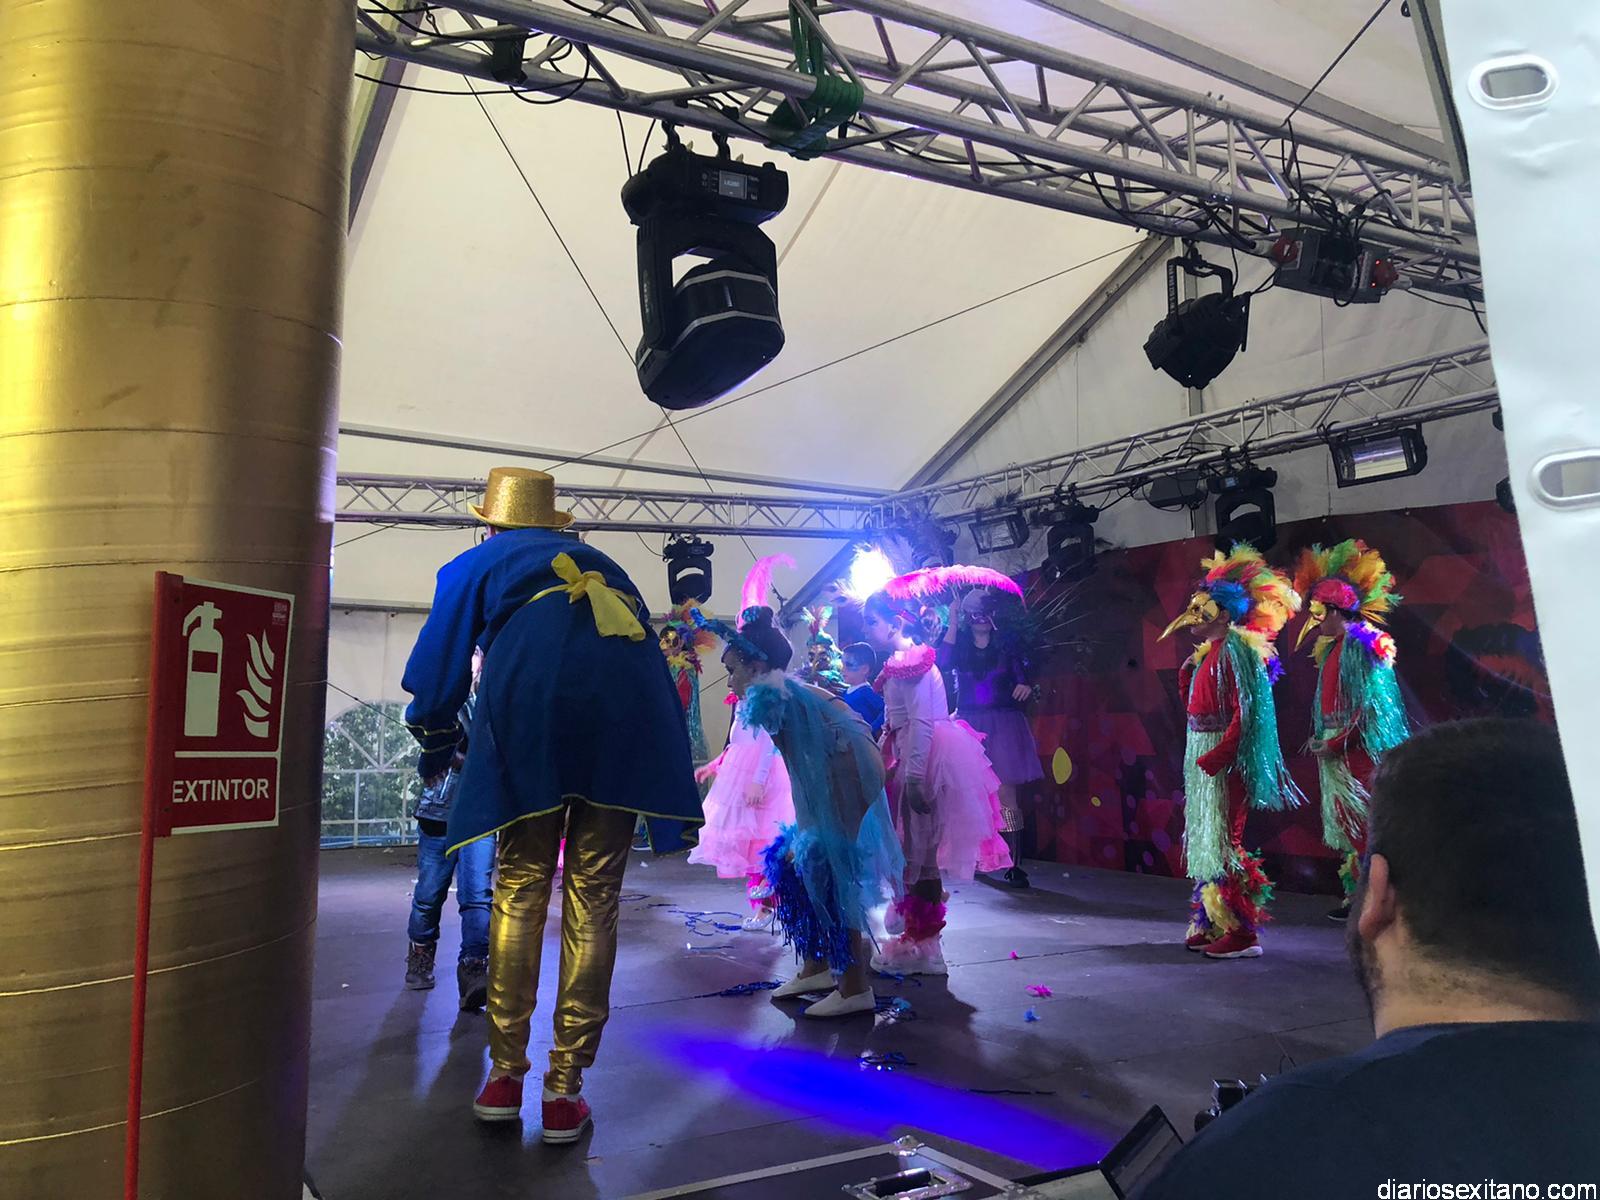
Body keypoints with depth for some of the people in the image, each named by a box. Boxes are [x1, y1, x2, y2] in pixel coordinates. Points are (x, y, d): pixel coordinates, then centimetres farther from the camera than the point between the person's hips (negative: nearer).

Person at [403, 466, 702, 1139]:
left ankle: (505, 1075, 17)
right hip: (629, 711, 3)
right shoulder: (600, 564, 35)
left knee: (520, 888, 12)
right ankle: (565, 1090, 12)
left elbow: (435, 680, 21)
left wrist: (435, 754, 40)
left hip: (532, 707, -2)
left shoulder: (475, 565, 25)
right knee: (594, 896, 7)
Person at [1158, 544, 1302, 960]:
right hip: (1200, 754, 9)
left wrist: (1216, 756, -24)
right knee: (1204, 837, 13)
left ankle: (1241, 931, 2)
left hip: (1221, 759, -9)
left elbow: (1243, 712, -20)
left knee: (1222, 839, -6)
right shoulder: (1207, 652, 13)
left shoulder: (1233, 649, -13)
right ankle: (1212, 924, 23)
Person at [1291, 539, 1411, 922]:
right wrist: (1318, 737, 8)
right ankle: (1356, 894, 18)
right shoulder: (1332, 647, 14)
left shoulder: (1360, 645, -13)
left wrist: (1338, 743, -17)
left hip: (1357, 750, -9)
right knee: (1344, 819, 11)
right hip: (1334, 750, 9)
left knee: (1360, 822, -5)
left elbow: (1369, 706, -18)